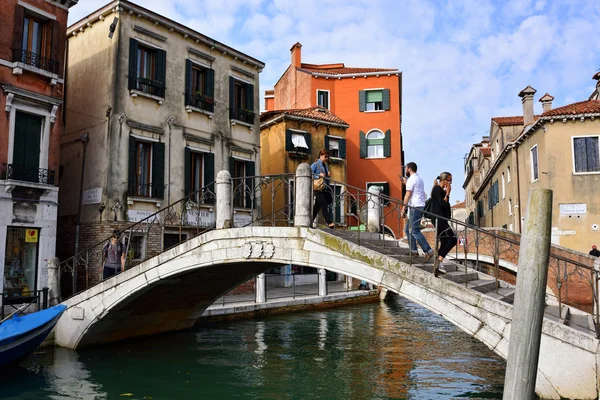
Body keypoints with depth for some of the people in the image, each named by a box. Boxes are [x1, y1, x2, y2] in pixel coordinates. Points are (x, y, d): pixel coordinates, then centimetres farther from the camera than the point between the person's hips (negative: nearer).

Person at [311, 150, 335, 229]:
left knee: (317, 205, 9)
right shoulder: (315, 164, -1)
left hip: (325, 188, 8)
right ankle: (329, 222, -16)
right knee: (324, 204, -14)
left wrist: (328, 174, 5)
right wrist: (319, 175, -18)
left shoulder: (325, 166, 21)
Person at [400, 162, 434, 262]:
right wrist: (406, 183, 37)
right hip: (421, 206, 10)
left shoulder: (411, 179, -9)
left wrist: (403, 209, -16)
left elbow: (408, 195, -16)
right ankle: (414, 250, 13)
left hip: (415, 207, -10)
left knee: (415, 231, -12)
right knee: (408, 229, 14)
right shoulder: (419, 179, 20)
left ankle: (428, 251, -18)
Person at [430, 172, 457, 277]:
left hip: (441, 219, 10)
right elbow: (442, 204, -17)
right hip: (438, 218, -10)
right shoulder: (437, 189, -7)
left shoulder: (441, 190, 21)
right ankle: (439, 259, -17)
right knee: (453, 239, -17)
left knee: (444, 243, 8)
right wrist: (447, 194, -11)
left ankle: (436, 267, 7)